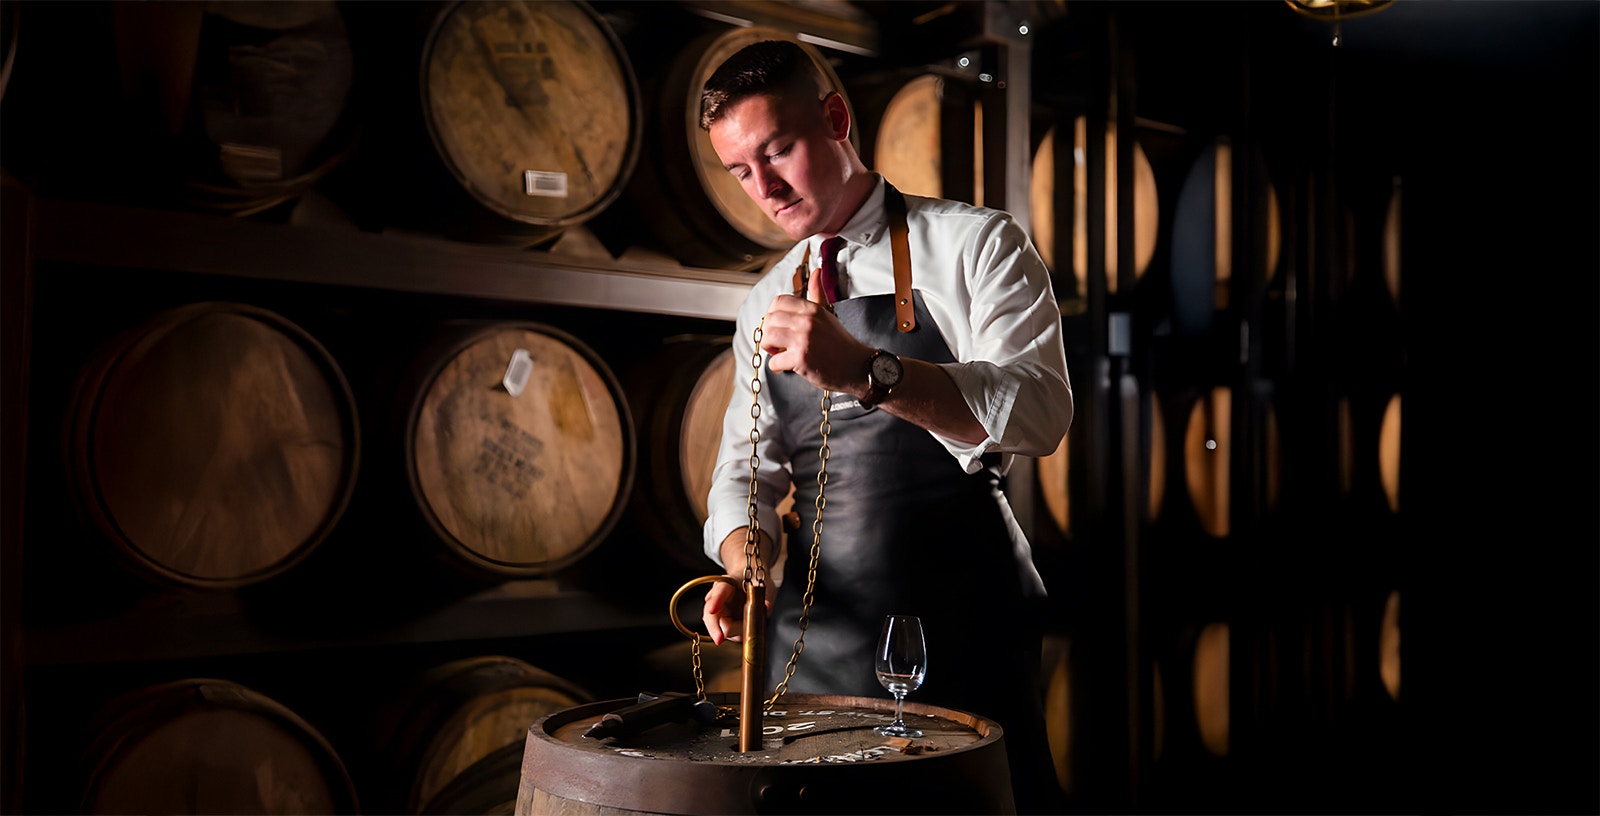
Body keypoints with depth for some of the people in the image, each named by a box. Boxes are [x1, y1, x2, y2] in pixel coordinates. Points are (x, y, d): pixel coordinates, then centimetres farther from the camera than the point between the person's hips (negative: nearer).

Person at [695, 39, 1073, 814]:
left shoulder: (974, 243, -2)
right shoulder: (765, 306, 14)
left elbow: (1040, 411, -17)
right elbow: (746, 466, 13)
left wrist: (867, 372, -31)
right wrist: (746, 562, -9)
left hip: (957, 628, -4)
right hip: (813, 632, 4)